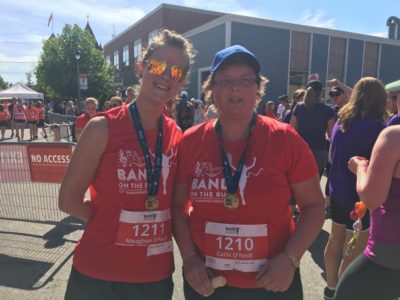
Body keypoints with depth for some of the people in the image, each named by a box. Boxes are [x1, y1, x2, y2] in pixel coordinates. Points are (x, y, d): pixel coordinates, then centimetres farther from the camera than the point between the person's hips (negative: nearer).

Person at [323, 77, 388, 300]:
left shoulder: (341, 122, 3)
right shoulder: (376, 127, -17)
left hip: (338, 192, 7)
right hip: (361, 197, -7)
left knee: (335, 241, 18)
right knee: (355, 252, 6)